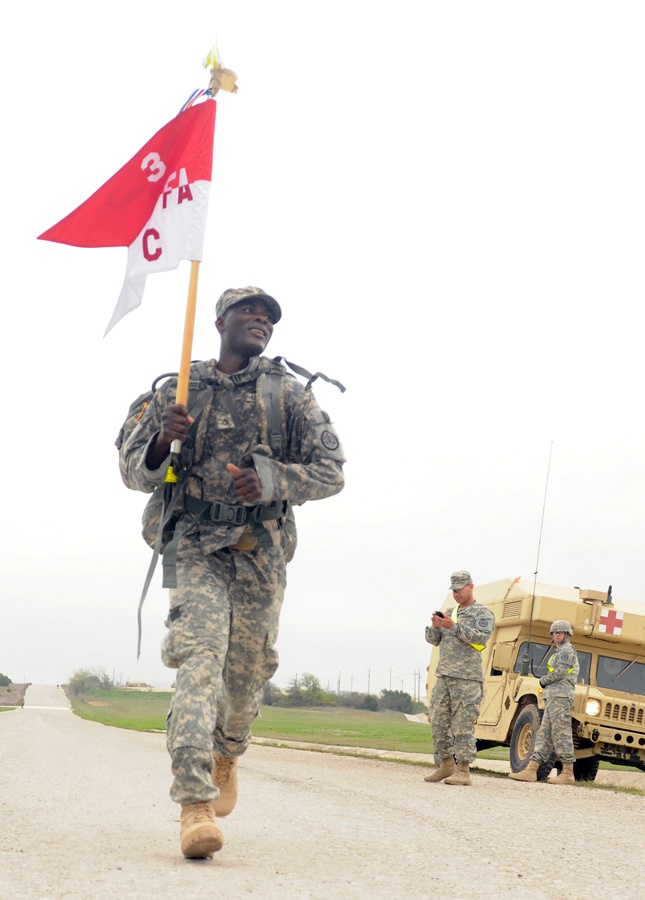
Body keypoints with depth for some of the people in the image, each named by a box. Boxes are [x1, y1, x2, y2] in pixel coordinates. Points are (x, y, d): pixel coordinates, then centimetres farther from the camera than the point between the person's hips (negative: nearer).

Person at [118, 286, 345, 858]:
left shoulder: (291, 394, 7)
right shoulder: (178, 391, 8)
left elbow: (332, 472, 4)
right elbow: (134, 471, 10)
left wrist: (273, 481, -14)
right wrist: (163, 442, -13)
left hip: (262, 552, 2)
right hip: (199, 546, -1)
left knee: (248, 670, 7)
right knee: (200, 655, -20)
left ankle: (228, 753, 39)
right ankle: (196, 803, -24)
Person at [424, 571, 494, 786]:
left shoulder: (483, 613, 1)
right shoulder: (451, 614, 21)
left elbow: (481, 636, -16)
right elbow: (433, 640, 18)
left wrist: (454, 627, -21)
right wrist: (435, 626, -3)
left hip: (466, 678, -7)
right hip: (444, 676, 7)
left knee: (462, 725, -8)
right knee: (438, 722, 6)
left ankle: (463, 771, -5)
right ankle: (446, 765, 17)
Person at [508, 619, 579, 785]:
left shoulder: (566, 650, -3)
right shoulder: (560, 652, 27)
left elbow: (559, 672, -15)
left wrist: (543, 681, -1)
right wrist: (546, 682, 8)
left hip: (560, 696, -10)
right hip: (553, 697, 10)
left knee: (560, 734, -11)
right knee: (544, 734, 3)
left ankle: (568, 773, -10)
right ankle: (531, 770, -1)